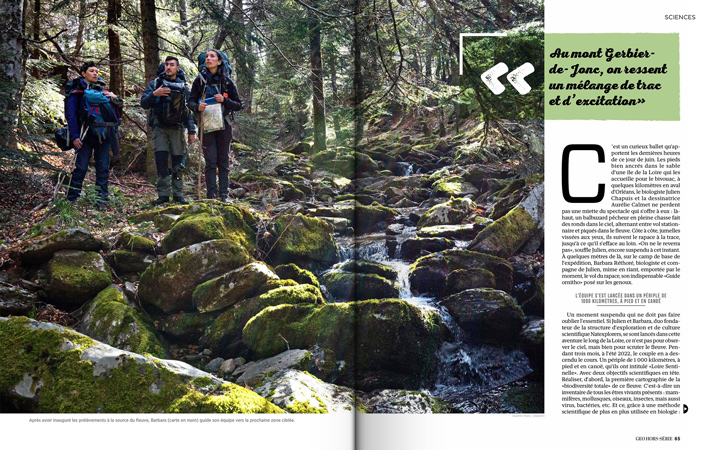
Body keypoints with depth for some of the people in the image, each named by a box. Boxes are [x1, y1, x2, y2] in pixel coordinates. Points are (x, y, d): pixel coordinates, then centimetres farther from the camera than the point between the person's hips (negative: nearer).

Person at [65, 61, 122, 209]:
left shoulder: (103, 90, 18)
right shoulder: (77, 91, 4)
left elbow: (117, 112, 19)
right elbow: (71, 114, -3)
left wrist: (115, 99, -1)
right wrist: (75, 136, -12)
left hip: (104, 136, 4)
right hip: (87, 136, -4)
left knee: (103, 169, 4)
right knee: (80, 168, -5)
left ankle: (101, 200, 10)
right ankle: (71, 199, 1)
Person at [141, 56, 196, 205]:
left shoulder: (184, 87, 12)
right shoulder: (155, 84, 8)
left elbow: (189, 111, 11)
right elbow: (144, 104, 3)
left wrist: (192, 131, 4)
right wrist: (154, 94, -16)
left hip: (177, 128, 1)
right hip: (160, 128, -1)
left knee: (177, 162, 0)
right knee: (161, 160, -10)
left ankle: (178, 195, 6)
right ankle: (163, 194, -6)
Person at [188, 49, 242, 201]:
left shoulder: (227, 81, 4)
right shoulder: (199, 80, 5)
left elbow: (238, 105, 5)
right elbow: (190, 101, 5)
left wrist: (224, 100, -13)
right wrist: (197, 107, -18)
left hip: (223, 125, 1)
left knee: (223, 162, 3)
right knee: (210, 161, -5)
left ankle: (223, 196, 8)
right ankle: (211, 197, -3)